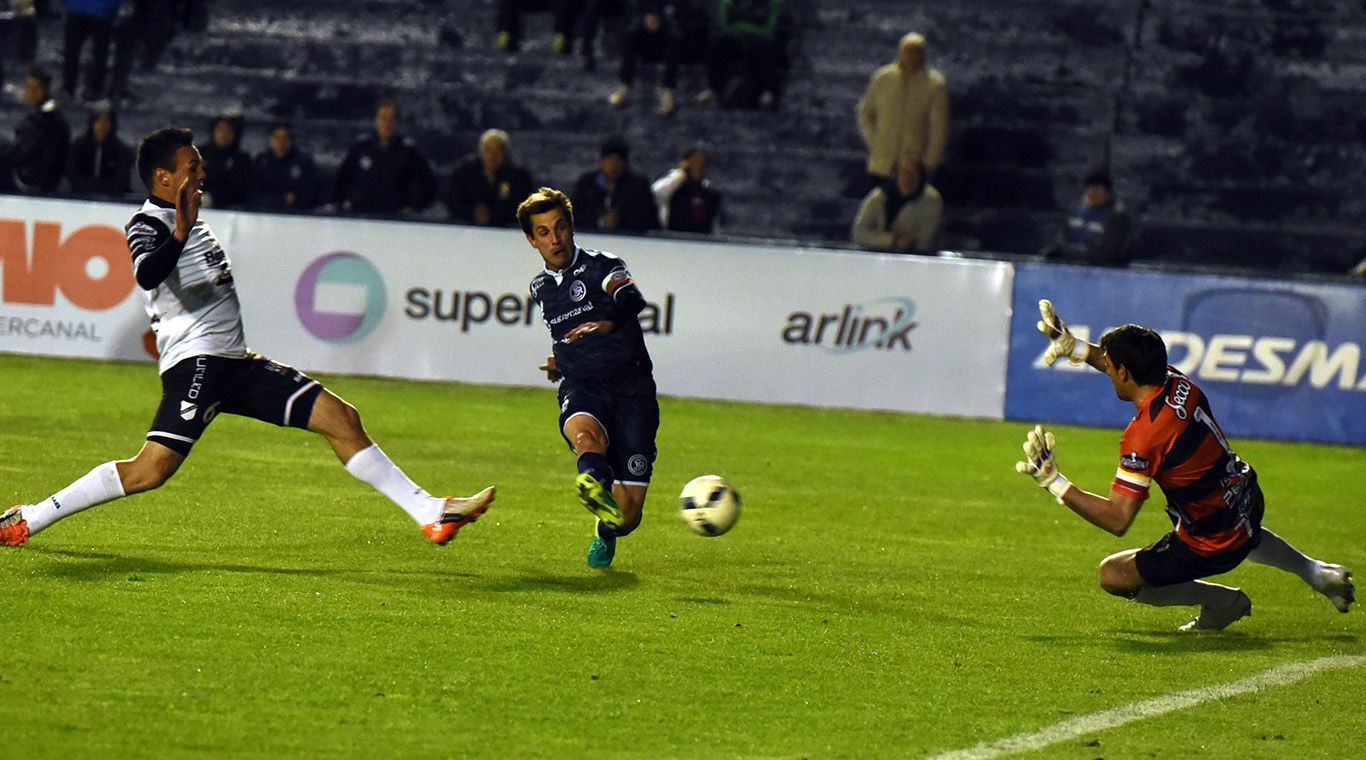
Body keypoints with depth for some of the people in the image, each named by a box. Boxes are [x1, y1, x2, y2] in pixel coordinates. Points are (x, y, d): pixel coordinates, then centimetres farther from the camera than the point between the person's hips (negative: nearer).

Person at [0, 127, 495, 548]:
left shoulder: (190, 219, 18)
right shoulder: (148, 226, -11)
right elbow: (147, 275, -34)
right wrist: (180, 234, -47)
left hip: (235, 361, 9)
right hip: (195, 361, -9)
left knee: (340, 419, 1)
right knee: (150, 470, -21)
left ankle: (430, 514, 0)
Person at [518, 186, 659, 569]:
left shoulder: (601, 266, -1)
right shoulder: (540, 288, 18)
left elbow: (633, 300, -25)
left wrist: (608, 323, -44)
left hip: (630, 389, -3)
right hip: (580, 391, 3)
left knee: (628, 514, -7)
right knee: (584, 433, -38)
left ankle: (607, 532, 27)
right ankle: (597, 486, -68)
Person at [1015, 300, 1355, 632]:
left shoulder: (1144, 436, -30)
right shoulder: (1180, 384, -7)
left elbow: (1118, 519, -28)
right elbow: (1137, 369, 18)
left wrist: (1053, 482, -26)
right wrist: (1074, 348, 17)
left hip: (1212, 547, -8)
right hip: (1246, 504, 8)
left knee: (1113, 576, 0)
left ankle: (1222, 601, 8)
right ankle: (1317, 572, 55)